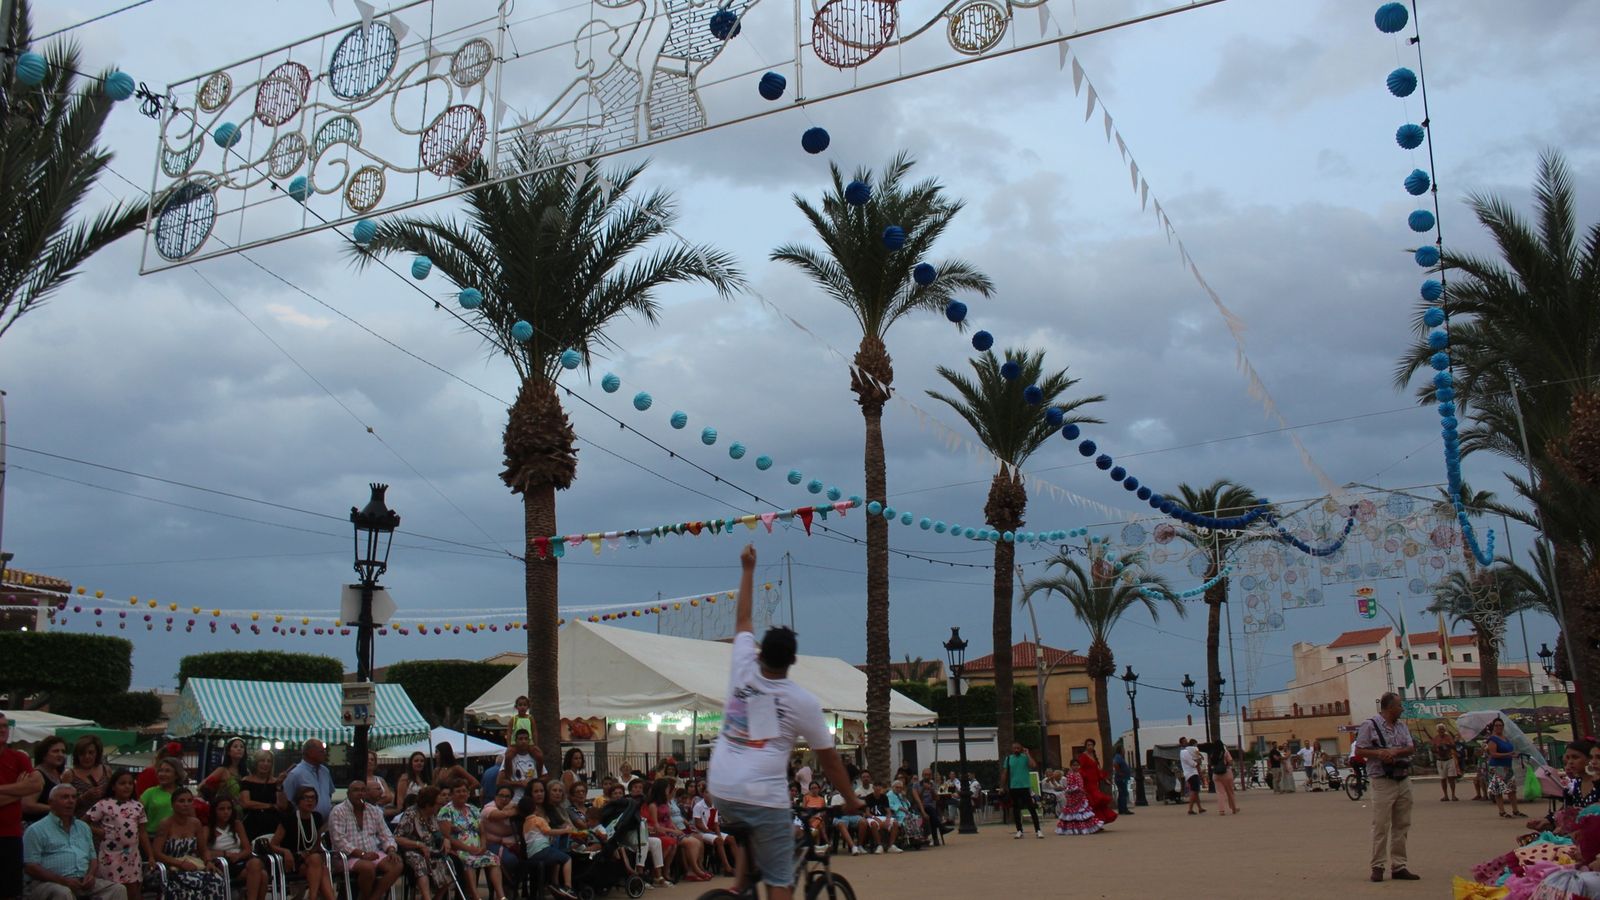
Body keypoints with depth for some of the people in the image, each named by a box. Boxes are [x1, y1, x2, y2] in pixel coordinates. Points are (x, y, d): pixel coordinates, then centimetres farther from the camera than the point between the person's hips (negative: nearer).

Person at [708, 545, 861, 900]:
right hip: (765, 798, -4)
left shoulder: (743, 671, 4)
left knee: (745, 830, 35)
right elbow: (829, 758, 5)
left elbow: (742, 621, 19)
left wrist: (747, 569, 26)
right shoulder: (804, 702, -2)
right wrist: (851, 799, 17)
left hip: (722, 789, 4)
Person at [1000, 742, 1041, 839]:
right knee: (1016, 809, 8)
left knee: (1031, 808, -5)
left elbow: (1033, 765, -19)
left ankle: (1038, 830, -3)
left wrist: (1028, 754, -13)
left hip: (1025, 786, -3)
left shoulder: (1026, 757, 0)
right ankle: (1019, 831, 16)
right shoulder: (1008, 759, 6)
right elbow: (1005, 773, 8)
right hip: (1013, 787, 3)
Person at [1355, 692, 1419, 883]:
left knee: (1401, 826, 8)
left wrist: (1396, 751, -14)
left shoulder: (1402, 727, 14)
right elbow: (1359, 750, -6)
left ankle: (1398, 867, 14)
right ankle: (1377, 867, 0)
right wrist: (1379, 753, -20)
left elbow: (1411, 748, 5)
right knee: (1381, 826, -6)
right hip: (1383, 781, -6)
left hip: (1404, 780, 6)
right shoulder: (1370, 725, -5)